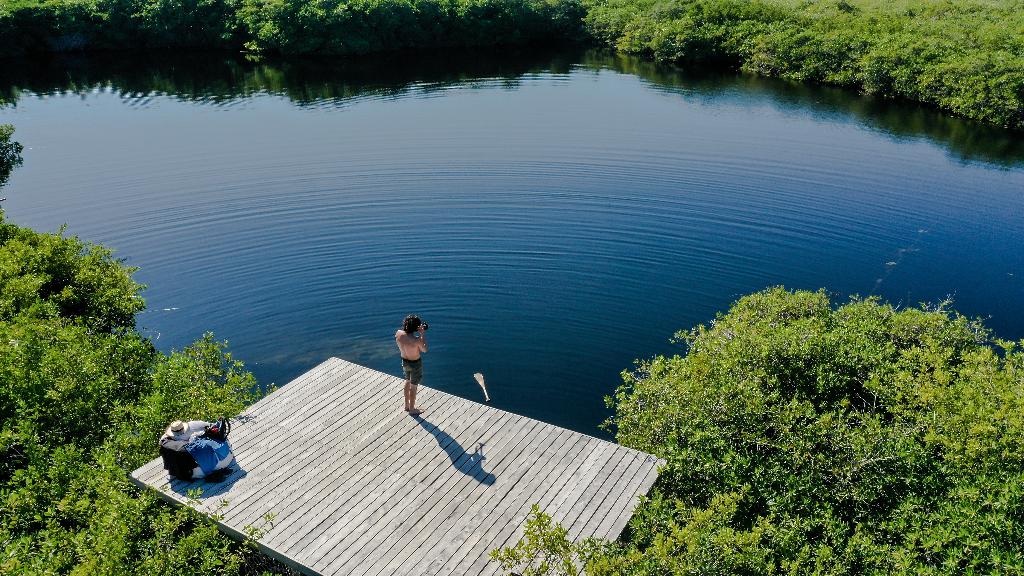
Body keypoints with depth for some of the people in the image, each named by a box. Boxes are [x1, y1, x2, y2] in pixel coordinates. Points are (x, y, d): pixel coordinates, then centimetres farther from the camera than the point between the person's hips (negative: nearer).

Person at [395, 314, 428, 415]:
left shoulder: (398, 333, -19)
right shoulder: (416, 340, -35)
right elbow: (424, 350, -16)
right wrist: (423, 334, -16)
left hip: (404, 361, 6)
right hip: (415, 363, -6)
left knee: (408, 382, 28)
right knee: (413, 386, 14)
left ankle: (407, 406, 43)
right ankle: (412, 409, 32)